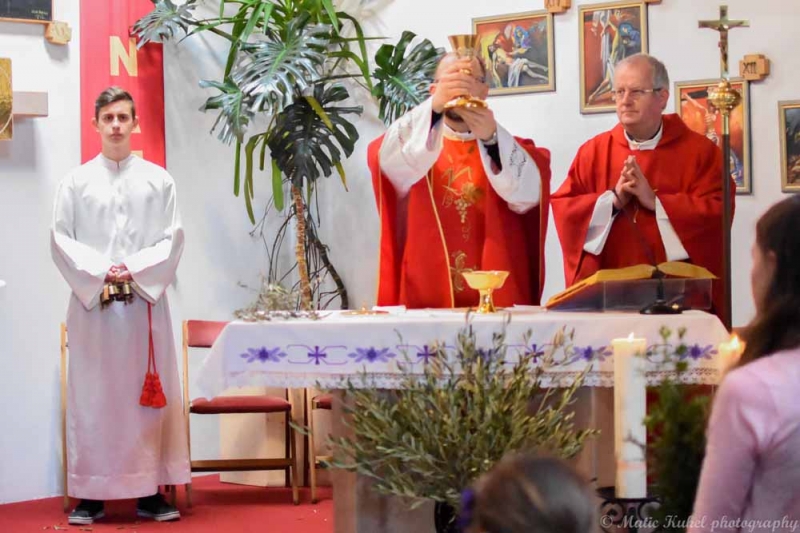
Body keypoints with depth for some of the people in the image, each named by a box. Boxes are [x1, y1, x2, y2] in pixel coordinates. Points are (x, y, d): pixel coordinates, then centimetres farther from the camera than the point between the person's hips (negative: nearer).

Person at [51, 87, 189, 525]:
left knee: (147, 394, 0)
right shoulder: (76, 181, 8)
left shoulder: (158, 180, 8)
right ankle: (90, 495, 1)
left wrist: (135, 270, -11)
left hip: (145, 300, 0)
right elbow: (61, 239, 2)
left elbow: (172, 239, 3)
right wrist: (99, 272, -11)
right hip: (91, 300, 0)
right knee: (92, 396, -1)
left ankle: (150, 492, 3)